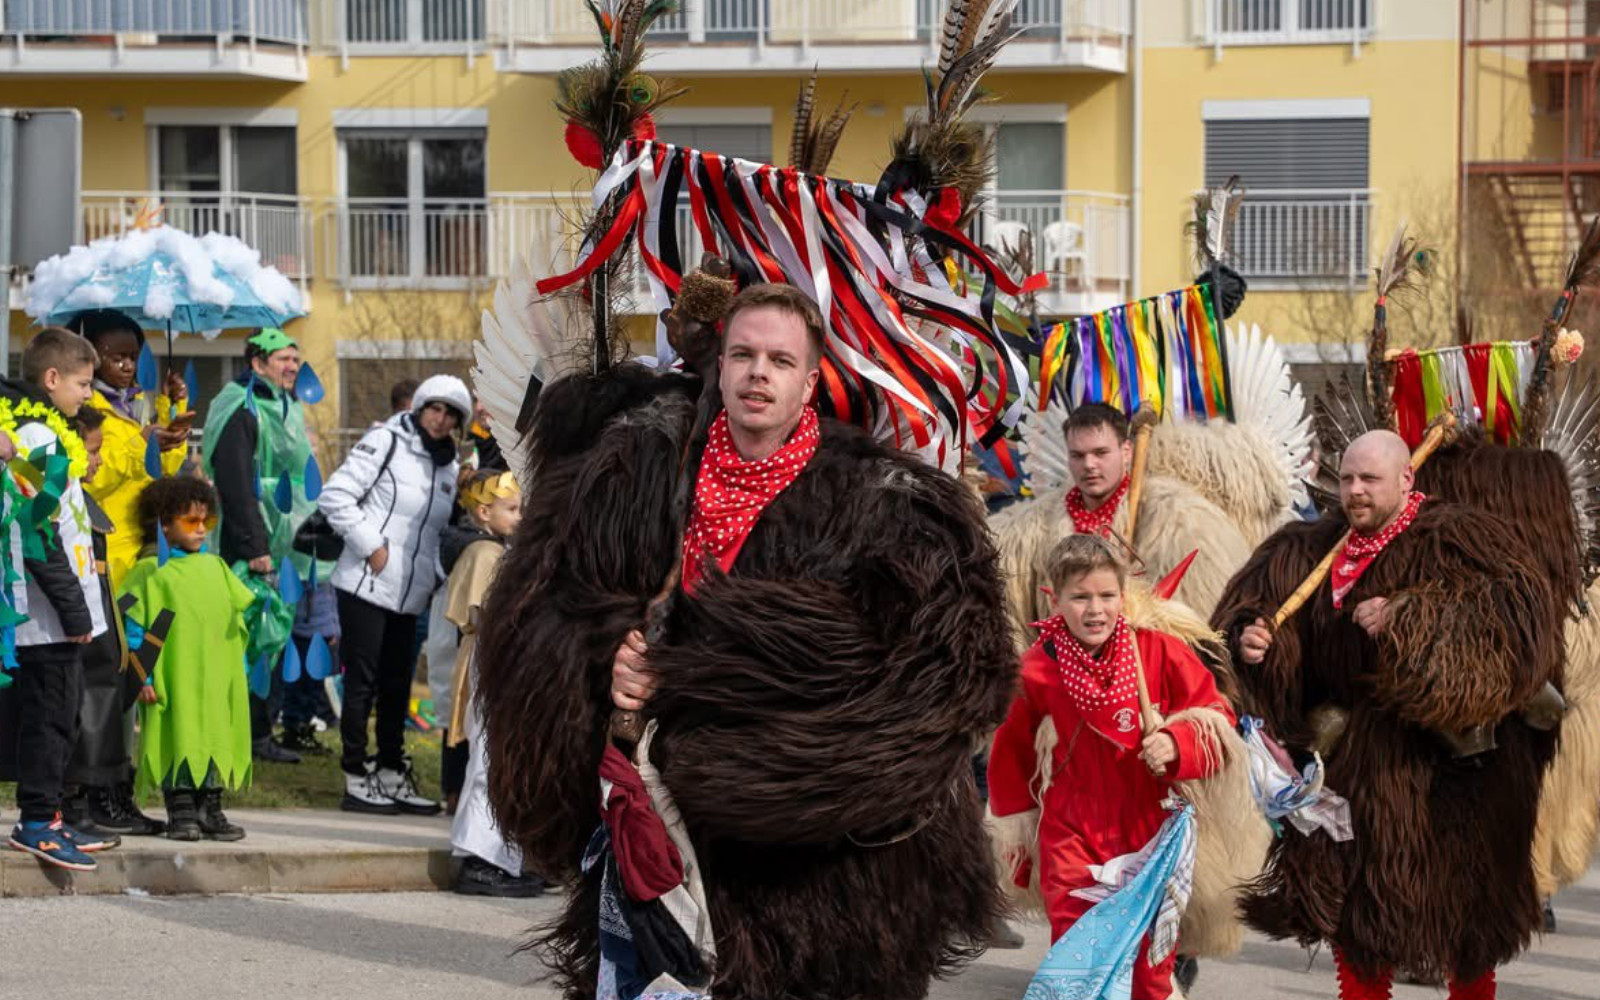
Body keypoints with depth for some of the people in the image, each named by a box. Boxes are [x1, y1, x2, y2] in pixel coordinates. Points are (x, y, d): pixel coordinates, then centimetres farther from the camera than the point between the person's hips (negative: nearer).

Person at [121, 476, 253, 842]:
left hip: (217, 681, 6)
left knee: (216, 740, 7)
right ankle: (181, 811, 2)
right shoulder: (152, 571, -4)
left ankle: (210, 809, 15)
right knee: (179, 740, -5)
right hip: (174, 684, -6)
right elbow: (133, 624, -7)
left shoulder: (215, 568, 15)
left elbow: (241, 611, 23)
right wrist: (144, 676, -10)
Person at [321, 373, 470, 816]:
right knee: (362, 682, -3)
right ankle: (356, 780, 1)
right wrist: (370, 546, -15)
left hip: (409, 595, 7)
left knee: (397, 684, 10)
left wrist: (436, 576, 12)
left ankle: (391, 776, 17)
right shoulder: (386, 442, -6)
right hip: (367, 586, -7)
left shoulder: (447, 468, 16)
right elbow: (336, 494, -13)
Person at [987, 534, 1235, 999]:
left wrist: (1176, 744, -21)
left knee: (1152, 962, 9)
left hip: (1150, 829, 0)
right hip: (1072, 834, 0)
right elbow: (1010, 750, 11)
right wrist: (1020, 813, 14)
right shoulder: (1036, 670, -6)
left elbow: (1216, 719, -2)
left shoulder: (1161, 653, -9)